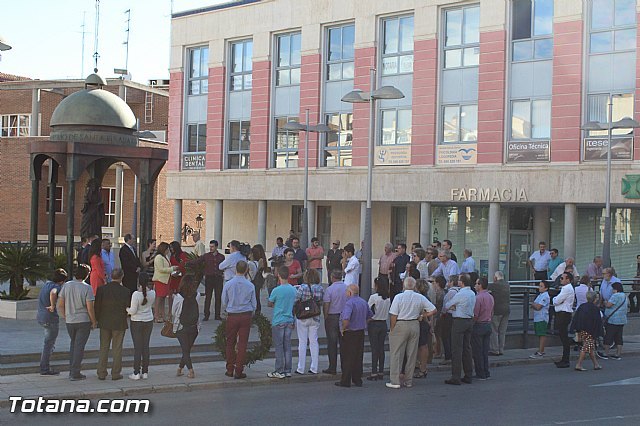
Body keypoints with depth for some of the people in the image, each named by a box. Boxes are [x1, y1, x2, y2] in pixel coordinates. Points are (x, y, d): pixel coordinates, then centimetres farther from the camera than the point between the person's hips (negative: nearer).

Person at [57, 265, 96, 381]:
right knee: (79, 346, 2)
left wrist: (65, 317, 15)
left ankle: (72, 369, 23)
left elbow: (60, 305, 1)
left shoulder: (66, 286, -2)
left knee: (73, 344, 21)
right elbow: (90, 308, -15)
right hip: (84, 321, -4)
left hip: (69, 321, 4)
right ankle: (75, 373, 2)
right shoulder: (87, 288, -14)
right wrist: (94, 322, -2)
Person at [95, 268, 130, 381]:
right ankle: (116, 373, 9)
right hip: (119, 324, -2)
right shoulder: (125, 291, -11)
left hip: (104, 323, 2)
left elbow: (97, 307, -3)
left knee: (103, 348, 11)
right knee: (117, 348, 7)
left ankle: (101, 373, 12)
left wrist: (98, 320, 10)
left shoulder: (101, 289, -7)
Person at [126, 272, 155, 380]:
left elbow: (133, 311, -16)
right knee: (146, 346, 11)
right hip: (149, 321, 4)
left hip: (137, 322, -4)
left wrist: (127, 309, 4)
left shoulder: (136, 294, -20)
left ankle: (136, 373, 4)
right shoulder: (152, 293, -6)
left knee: (137, 347, 2)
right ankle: (145, 372, 15)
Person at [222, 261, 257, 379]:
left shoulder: (228, 284, -7)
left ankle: (230, 369, 16)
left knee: (230, 343, 12)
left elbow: (224, 302, 1)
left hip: (232, 316, 0)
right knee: (242, 344, 3)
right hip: (246, 316, 0)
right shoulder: (250, 285, -5)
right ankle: (239, 371, 5)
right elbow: (254, 304, 4)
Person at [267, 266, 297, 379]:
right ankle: (287, 370, 13)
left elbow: (270, 304, -2)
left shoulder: (276, 290, -15)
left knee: (279, 347, 0)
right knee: (287, 346, 10)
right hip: (289, 321, 5)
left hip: (278, 322, -5)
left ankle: (279, 371, 2)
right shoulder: (293, 289, 3)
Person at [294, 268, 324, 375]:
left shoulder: (302, 288, -14)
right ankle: (314, 368, 11)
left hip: (302, 317, -3)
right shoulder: (320, 289, -3)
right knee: (314, 341, 10)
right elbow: (322, 303, 2)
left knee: (302, 342, 4)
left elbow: (295, 301, -13)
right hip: (315, 318, 3)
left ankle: (301, 368, 7)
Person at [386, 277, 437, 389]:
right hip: (415, 325, 4)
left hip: (400, 325, -4)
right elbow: (433, 310, 3)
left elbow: (393, 316, -10)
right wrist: (422, 316, 11)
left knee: (396, 354, 1)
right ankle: (409, 381, 15)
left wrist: (392, 329, -1)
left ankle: (395, 381, -1)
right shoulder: (420, 298, 1)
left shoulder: (398, 297, -9)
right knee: (412, 354, 11)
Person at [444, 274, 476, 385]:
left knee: (457, 349, -5)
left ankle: (456, 377, -6)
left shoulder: (460, 295, -16)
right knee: (467, 348, 13)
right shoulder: (472, 294, 10)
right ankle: (468, 376, 16)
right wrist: (454, 307, 3)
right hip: (470, 321, 8)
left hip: (459, 321, -8)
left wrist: (450, 307, 18)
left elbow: (447, 305, -4)